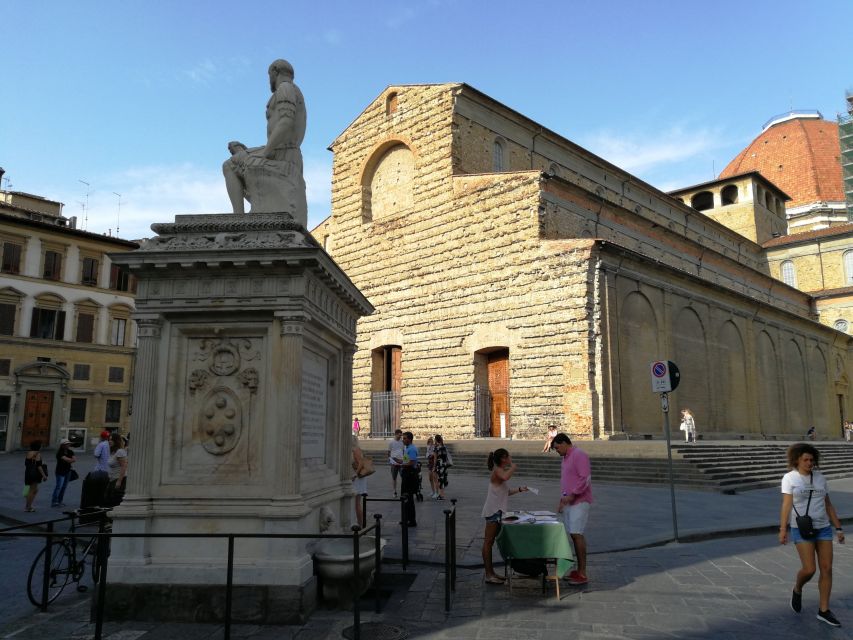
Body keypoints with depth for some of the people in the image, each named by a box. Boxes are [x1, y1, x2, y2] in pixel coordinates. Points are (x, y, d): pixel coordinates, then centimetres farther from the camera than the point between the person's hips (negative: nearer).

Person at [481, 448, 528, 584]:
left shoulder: (501, 471, 16)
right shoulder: (497, 470, -13)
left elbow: (505, 492, 24)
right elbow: (505, 477, -39)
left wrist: (519, 489, 14)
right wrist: (513, 467, -21)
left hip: (497, 512, 10)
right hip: (493, 511, -10)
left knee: (490, 542, 13)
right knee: (488, 542, -4)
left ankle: (491, 573, 20)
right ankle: (488, 575, -1)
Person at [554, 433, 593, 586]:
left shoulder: (579, 455, -12)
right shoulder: (566, 458, 17)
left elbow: (585, 479, -20)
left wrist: (572, 495, -21)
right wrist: (562, 500, 18)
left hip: (579, 501, -9)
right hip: (569, 502, 9)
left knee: (577, 534, -11)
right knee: (573, 535, 8)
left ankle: (582, 574, -8)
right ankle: (579, 570, 13)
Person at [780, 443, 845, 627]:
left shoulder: (820, 477, 7)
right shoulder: (789, 478, -7)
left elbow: (828, 505, 12)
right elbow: (786, 505, -15)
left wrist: (839, 529, 9)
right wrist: (783, 530, -23)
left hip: (823, 528, 5)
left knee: (827, 569, 1)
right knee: (809, 569, -11)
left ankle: (823, 611, 11)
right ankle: (797, 590, 21)